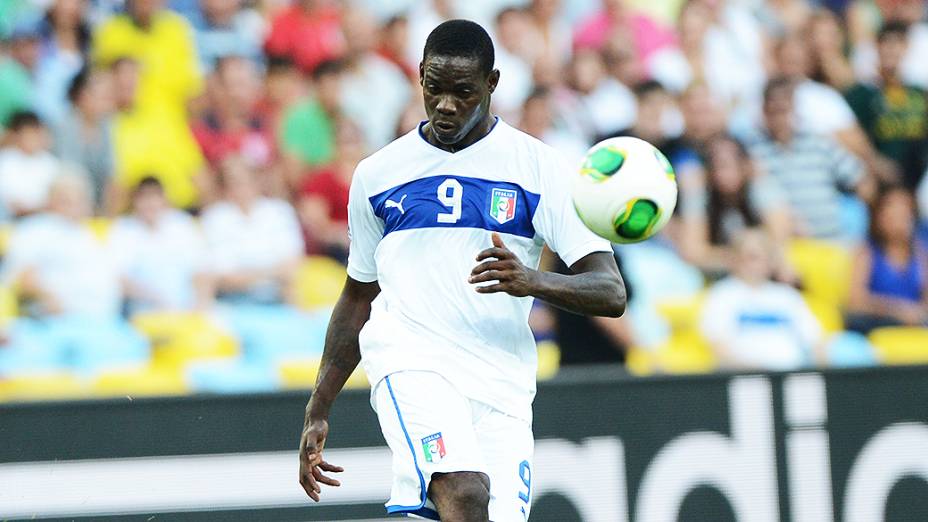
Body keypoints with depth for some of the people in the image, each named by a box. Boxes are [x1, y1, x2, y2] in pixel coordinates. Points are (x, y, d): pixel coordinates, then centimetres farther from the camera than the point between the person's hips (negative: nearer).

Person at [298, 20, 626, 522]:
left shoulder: (538, 168, 4)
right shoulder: (376, 174, 12)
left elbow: (611, 293, -4)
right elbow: (358, 298, 24)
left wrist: (533, 282, -24)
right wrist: (317, 412, 22)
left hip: (501, 384, 1)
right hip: (409, 362, -1)